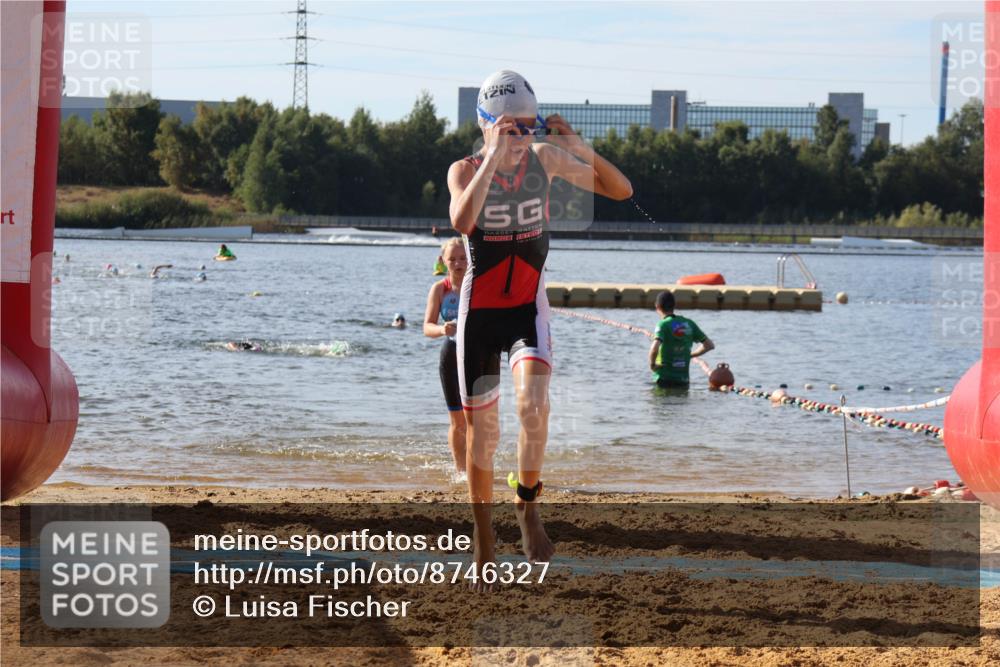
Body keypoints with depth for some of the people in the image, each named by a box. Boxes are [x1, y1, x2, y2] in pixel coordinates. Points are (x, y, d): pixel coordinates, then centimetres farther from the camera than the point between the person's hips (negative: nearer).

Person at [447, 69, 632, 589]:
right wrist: (494, 155, -34)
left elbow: (621, 190, -4)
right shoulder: (466, 170, -10)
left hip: (529, 307, 1)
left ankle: (527, 503, -5)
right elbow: (461, 221, -32)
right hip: (480, 311, -1)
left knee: (534, 402, -26)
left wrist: (581, 149, -20)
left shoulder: (546, 158, -4)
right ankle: (483, 542, 19)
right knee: (481, 428, 4)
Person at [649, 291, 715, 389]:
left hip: (665, 379, -5)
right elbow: (710, 345, 13)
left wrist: (652, 364, -10)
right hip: (684, 379, 5)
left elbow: (654, 349, -28)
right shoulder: (689, 324, 7)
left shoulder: (663, 325, -11)